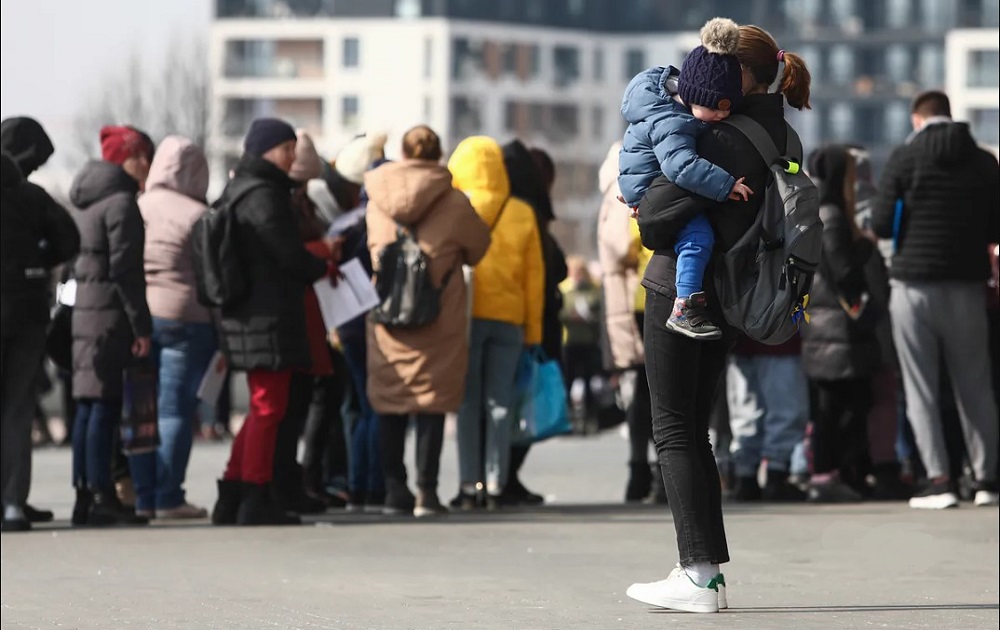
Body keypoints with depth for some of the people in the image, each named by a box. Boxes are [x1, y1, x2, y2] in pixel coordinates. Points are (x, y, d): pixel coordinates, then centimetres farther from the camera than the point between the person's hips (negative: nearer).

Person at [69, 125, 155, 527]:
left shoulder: (86, 200, 17)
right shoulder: (121, 203, -11)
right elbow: (125, 270, -16)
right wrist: (142, 327, -16)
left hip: (83, 311, 9)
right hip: (110, 314, -9)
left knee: (88, 407, 10)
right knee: (105, 405, -8)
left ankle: (84, 497, 12)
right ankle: (102, 497, -9)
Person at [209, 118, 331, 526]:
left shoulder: (236, 193, 16)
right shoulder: (264, 194, -14)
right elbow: (289, 255, -16)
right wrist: (323, 268, 2)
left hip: (245, 314, 10)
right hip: (269, 317, -10)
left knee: (262, 409, 16)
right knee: (268, 408, -4)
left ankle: (231, 499, 16)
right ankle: (255, 501, -1)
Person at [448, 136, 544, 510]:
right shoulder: (522, 214, 5)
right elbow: (535, 273, 6)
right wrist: (533, 327, 11)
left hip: (467, 315, -2)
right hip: (510, 318, 2)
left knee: (468, 401, 3)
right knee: (500, 402, 6)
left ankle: (469, 486, -1)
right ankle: (495, 486, 2)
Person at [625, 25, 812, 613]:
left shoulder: (731, 139, -19)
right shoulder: (776, 134, 10)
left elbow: (666, 199, -25)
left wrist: (646, 208, -5)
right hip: (722, 296, 9)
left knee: (674, 431, -4)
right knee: (694, 432, 14)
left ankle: (698, 576, -7)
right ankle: (711, 572, 12)